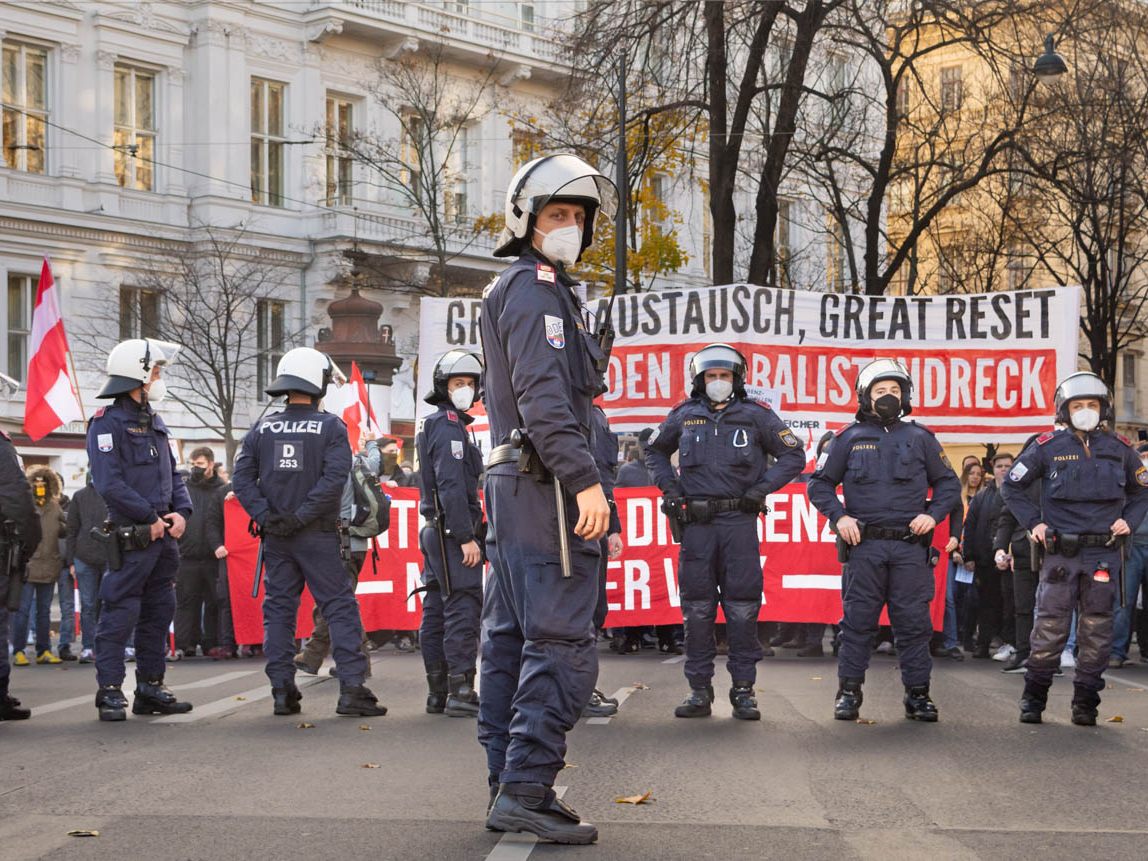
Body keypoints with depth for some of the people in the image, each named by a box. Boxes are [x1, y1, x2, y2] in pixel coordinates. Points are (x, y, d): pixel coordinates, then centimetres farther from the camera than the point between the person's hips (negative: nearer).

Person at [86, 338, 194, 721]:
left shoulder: (154, 423, 18)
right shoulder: (108, 422, -9)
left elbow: (172, 474, 21)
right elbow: (109, 483, -18)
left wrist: (181, 511, 2)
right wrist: (150, 517, -15)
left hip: (163, 535, 9)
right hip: (130, 538, -9)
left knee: (159, 613, 12)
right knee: (119, 614, -6)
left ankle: (151, 688, 19)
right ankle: (110, 692, -2)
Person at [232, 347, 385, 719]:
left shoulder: (262, 428, 6)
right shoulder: (331, 427, -4)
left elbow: (241, 478, -2)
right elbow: (334, 479, -16)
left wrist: (265, 516, -7)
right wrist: (301, 517, -14)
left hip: (275, 537, 4)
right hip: (318, 536, -3)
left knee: (278, 608, 9)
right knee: (340, 607, 0)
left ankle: (282, 691, 7)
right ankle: (351, 688, -7)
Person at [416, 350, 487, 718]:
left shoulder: (433, 425, 20)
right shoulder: (449, 425, -11)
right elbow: (452, 486, -19)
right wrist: (466, 537, -21)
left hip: (436, 532, 10)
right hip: (453, 532, -10)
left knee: (437, 611, 10)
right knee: (464, 609, -12)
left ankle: (438, 693, 13)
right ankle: (460, 693, -16)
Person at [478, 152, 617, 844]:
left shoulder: (513, 290, 24)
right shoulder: (536, 288, -9)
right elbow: (542, 394, -20)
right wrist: (584, 478, -26)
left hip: (512, 482, 11)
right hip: (544, 483, -11)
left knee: (513, 637, 10)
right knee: (562, 642, -13)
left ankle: (510, 784, 15)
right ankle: (526, 791, -16)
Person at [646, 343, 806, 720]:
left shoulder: (756, 415, 5)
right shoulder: (683, 416, 10)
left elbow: (794, 455, 9)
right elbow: (654, 451, 26)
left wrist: (762, 488, -3)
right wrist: (669, 485, 10)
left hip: (739, 520, -2)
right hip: (696, 521, 2)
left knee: (743, 609, -2)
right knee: (697, 610, 3)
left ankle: (743, 690, 4)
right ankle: (699, 690, 9)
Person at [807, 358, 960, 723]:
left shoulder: (920, 438, 11)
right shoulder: (850, 439, 9)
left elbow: (948, 483, 17)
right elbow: (820, 484, 12)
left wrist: (933, 515, 1)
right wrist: (839, 516, -3)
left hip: (910, 546, 1)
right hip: (864, 545, -1)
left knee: (913, 622, 1)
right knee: (858, 621, 1)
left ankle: (918, 693, 8)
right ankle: (849, 692, 9)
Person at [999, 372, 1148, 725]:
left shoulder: (1119, 449, 8)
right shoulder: (1048, 447, 1)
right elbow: (1011, 487, 9)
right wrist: (1033, 522, 1)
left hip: (1104, 553, 2)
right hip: (1060, 552, -2)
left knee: (1096, 630, 3)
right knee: (1049, 628, -3)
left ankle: (1085, 702, 10)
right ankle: (1033, 699, 7)